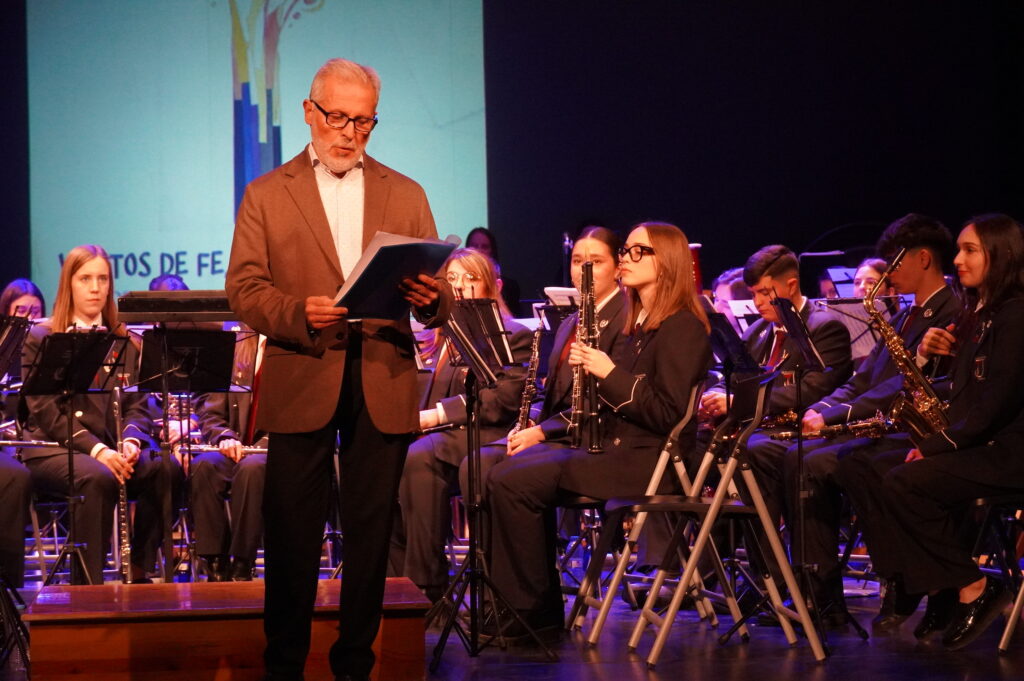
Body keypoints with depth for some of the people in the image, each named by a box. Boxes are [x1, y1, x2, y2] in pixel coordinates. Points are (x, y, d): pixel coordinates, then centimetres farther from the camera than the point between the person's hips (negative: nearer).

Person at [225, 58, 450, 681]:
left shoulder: (406, 196, 13)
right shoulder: (267, 195, 8)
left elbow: (439, 298, 8)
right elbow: (243, 289, -1)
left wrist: (430, 298, -16)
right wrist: (298, 314, -20)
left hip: (383, 389, 2)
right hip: (300, 385, -2)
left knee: (370, 533, 5)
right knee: (292, 535, 0)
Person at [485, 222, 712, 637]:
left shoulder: (682, 328, -10)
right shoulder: (642, 325, 18)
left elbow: (668, 415, -18)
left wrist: (610, 373, -18)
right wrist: (587, 365, 4)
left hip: (647, 459, -10)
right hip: (616, 446, 10)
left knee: (513, 482, -19)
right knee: (506, 472, 1)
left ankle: (532, 609, -9)